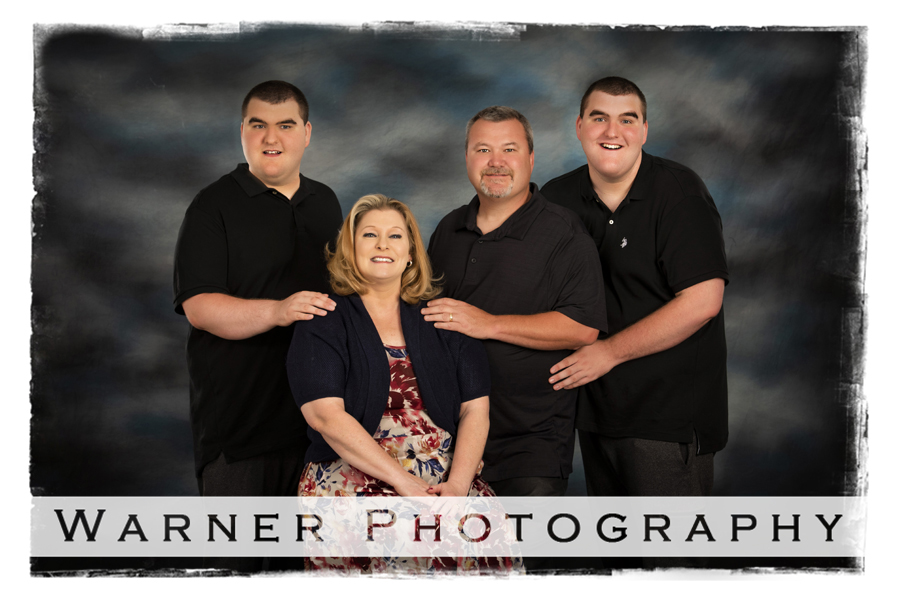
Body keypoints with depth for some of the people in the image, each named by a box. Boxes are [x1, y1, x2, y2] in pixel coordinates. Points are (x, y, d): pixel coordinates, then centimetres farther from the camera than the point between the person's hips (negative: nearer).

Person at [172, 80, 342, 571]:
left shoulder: (325, 203, 14)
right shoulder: (214, 207, -4)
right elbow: (199, 306, -15)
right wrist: (278, 311, -29)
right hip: (236, 413, -5)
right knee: (236, 554, 2)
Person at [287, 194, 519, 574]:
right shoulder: (322, 323, 5)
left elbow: (475, 408, 8)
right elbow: (325, 414, -8)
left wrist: (458, 485, -10)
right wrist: (403, 481, -16)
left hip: (448, 480, 3)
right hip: (352, 480, -3)